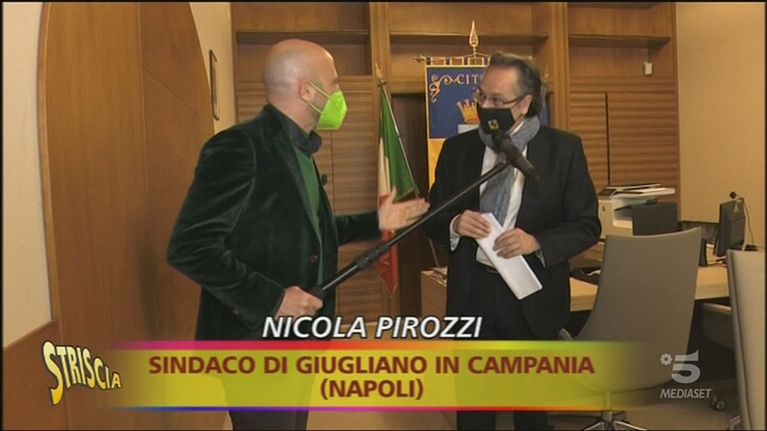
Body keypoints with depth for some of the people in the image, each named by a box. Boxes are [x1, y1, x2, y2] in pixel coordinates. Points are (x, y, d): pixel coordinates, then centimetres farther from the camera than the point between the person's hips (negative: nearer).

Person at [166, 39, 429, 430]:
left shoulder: (297, 151, 9)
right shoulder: (239, 147, -20)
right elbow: (188, 248, -24)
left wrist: (375, 222, 11)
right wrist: (270, 299, -24)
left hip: (296, 337, 9)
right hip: (256, 339, -9)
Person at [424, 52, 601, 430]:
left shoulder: (563, 148, -5)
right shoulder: (457, 148, 1)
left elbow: (587, 225, -4)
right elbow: (433, 219, 5)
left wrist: (537, 242, -21)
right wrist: (454, 225, -17)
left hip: (532, 297, -1)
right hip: (471, 293, 2)